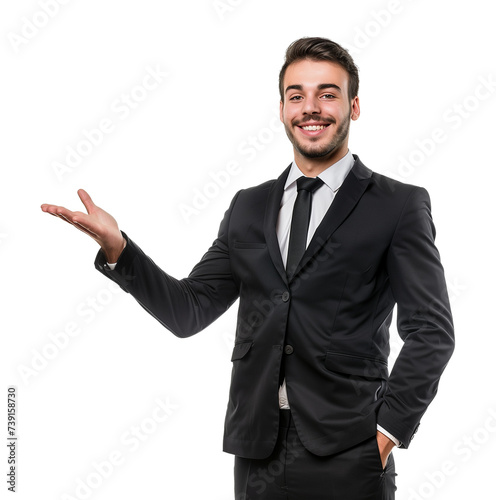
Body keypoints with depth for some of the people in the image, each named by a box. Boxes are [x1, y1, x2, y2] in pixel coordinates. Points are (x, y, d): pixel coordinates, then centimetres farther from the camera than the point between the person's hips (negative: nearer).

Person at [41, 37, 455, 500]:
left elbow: (432, 331, -4)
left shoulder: (399, 206, 0)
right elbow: (189, 311, 8)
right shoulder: (248, 207, 12)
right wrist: (116, 248, -5)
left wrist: (388, 429, -11)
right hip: (258, 454, 4)